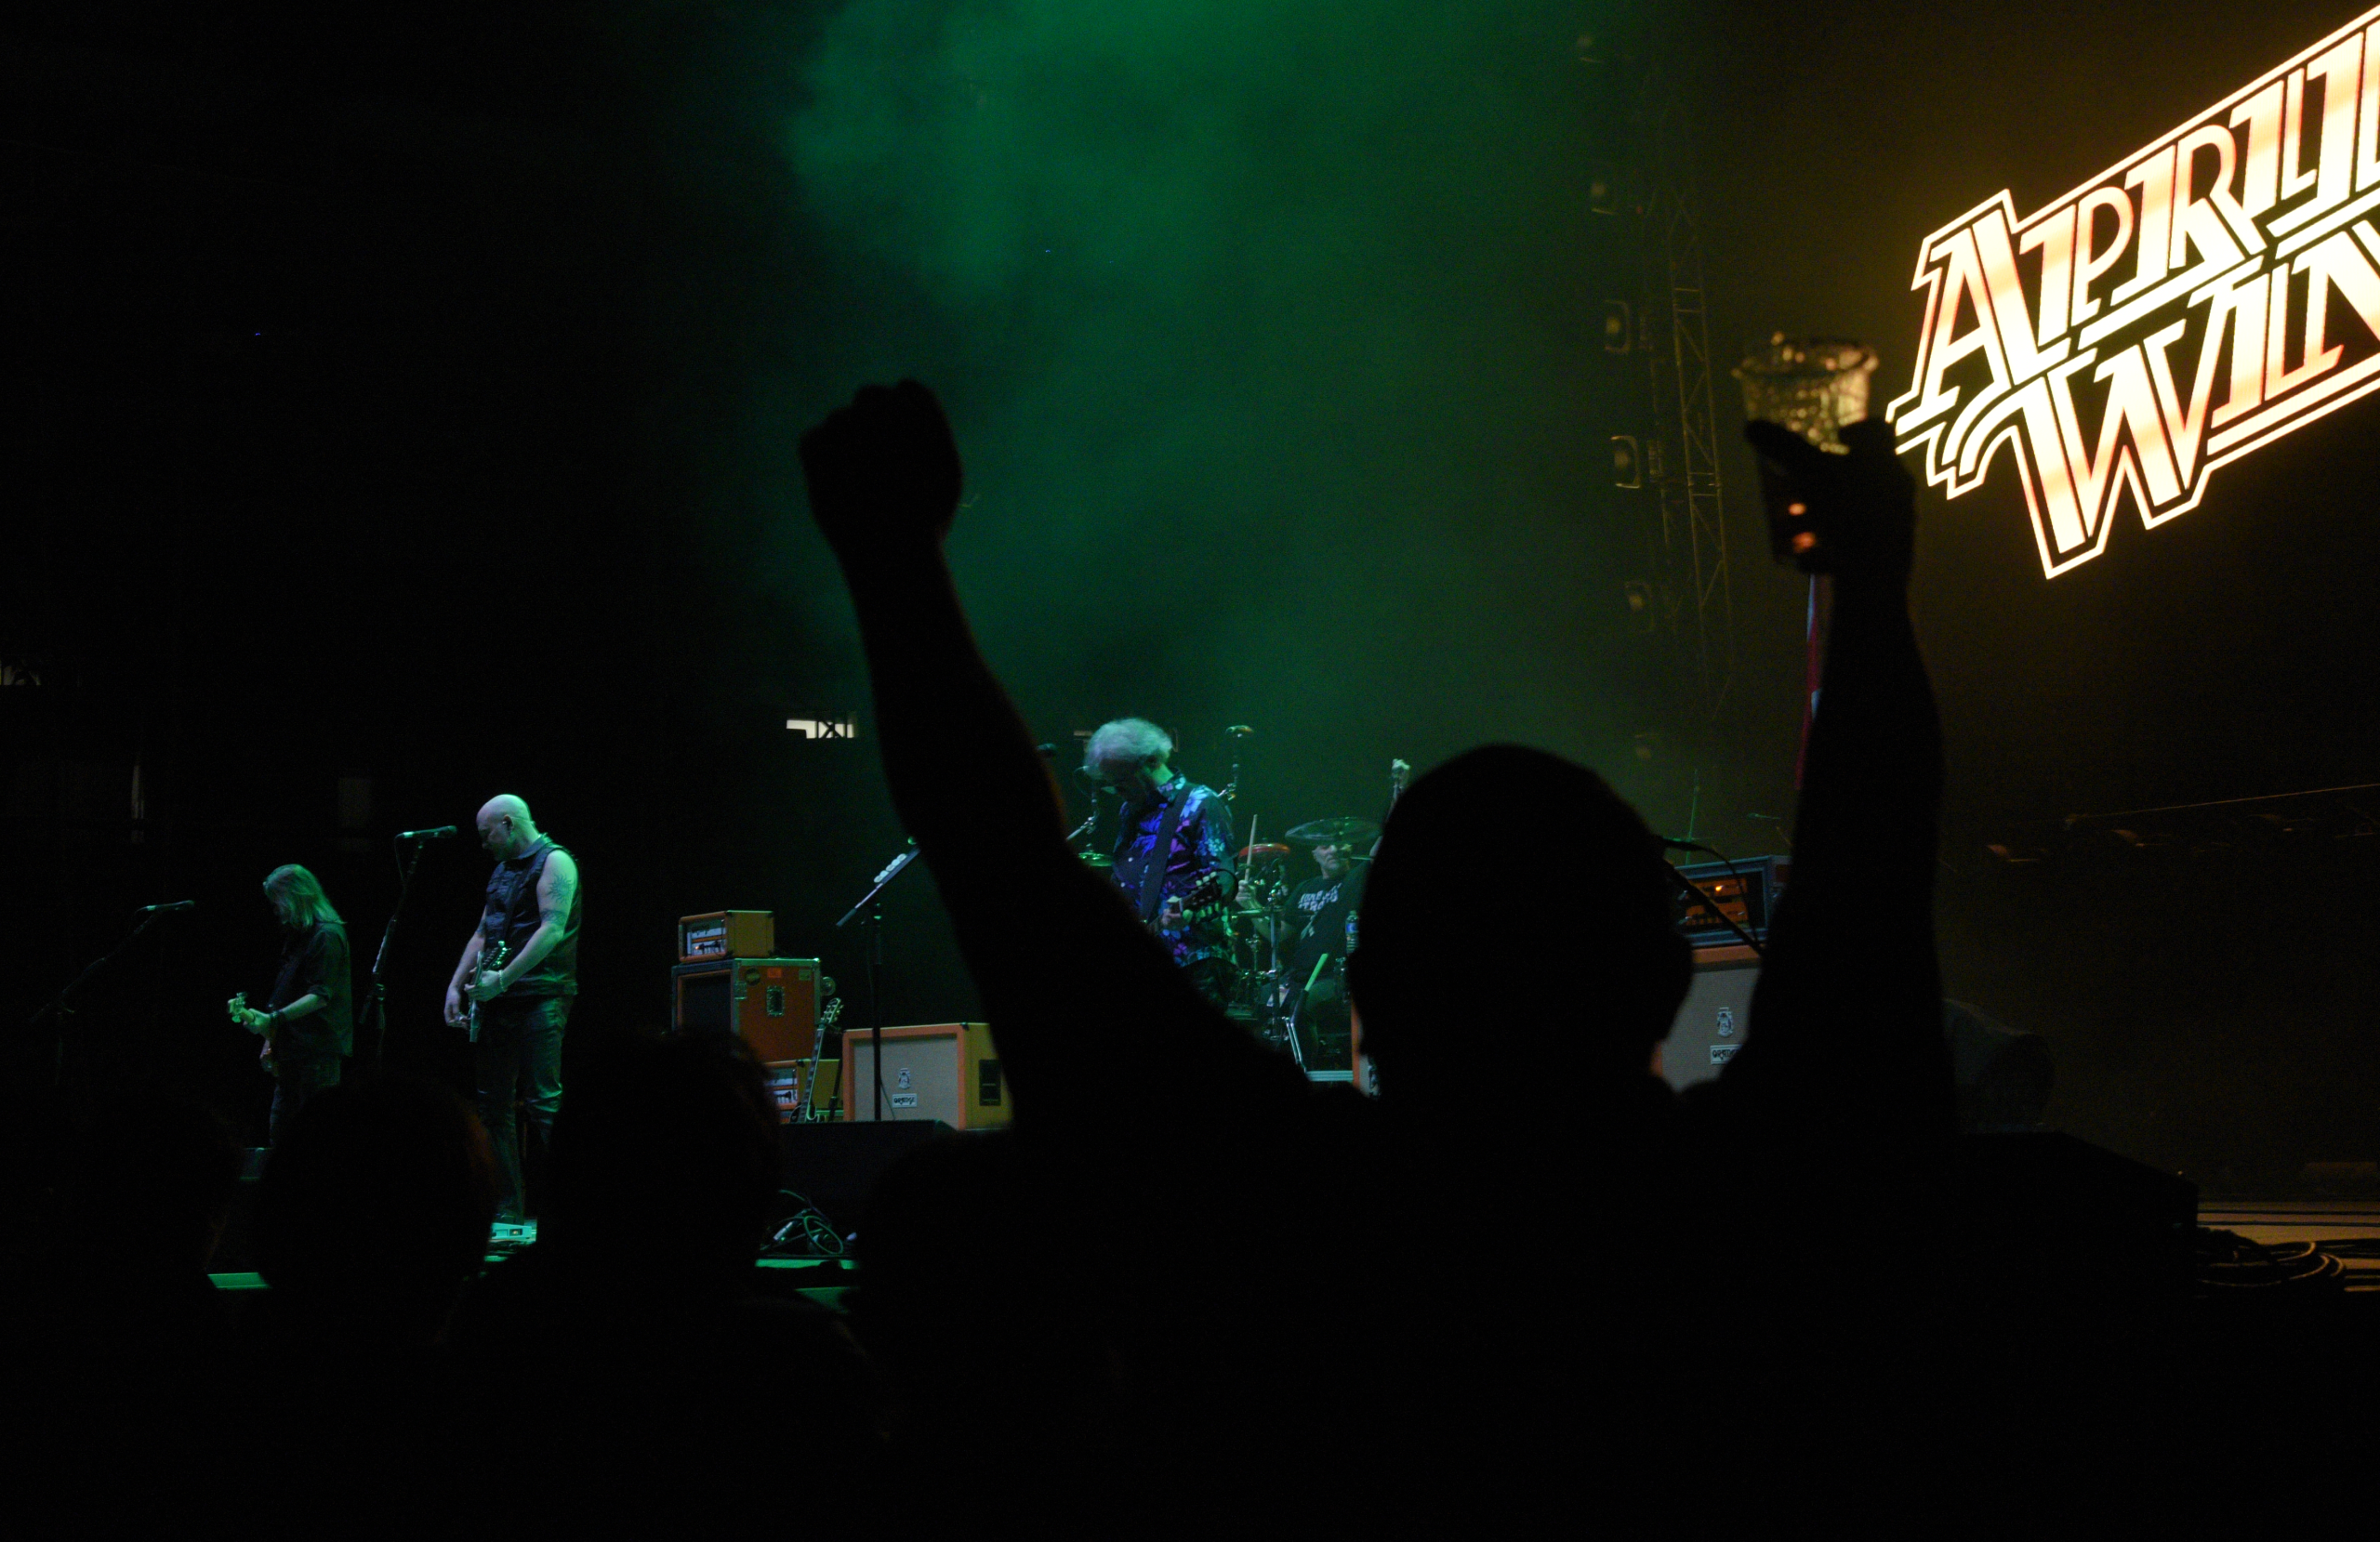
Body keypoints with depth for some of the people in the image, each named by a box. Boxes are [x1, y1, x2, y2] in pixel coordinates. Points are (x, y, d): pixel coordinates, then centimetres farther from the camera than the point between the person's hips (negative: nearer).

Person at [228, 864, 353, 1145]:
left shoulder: (327, 935, -10)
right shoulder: (298, 937, 19)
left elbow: (321, 995, -18)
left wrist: (274, 1019, -24)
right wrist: (271, 1040, 20)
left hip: (318, 1055, -10)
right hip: (292, 1053, 10)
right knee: (277, 1137, 8)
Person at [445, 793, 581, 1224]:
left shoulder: (554, 862, -7)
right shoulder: (502, 869, 20)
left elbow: (552, 930, -18)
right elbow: (482, 934, 24)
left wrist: (503, 978, -20)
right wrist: (456, 984, 13)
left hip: (540, 998, -9)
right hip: (497, 1000, 9)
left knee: (544, 1102, -14)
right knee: (493, 1103, 7)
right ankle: (506, 1208, 12)